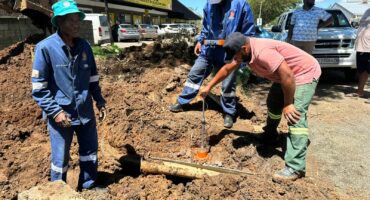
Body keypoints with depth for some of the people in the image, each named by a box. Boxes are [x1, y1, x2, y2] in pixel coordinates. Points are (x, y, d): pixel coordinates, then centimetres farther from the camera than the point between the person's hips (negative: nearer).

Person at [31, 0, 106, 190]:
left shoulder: (84, 46, 1)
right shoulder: (45, 48, -13)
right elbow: (38, 88, -12)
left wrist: (100, 101, 8)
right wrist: (55, 111, -18)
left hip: (85, 112, 5)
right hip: (61, 114, -4)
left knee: (90, 153, 18)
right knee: (60, 159, 12)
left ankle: (88, 188, 39)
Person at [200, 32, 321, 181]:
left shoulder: (262, 52, -34)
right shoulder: (244, 50, -4)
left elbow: (287, 75, -35)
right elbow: (227, 69, 8)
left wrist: (288, 104, -26)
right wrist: (209, 87, 7)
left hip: (305, 73, -10)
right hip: (285, 75, 10)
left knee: (296, 117, -20)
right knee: (273, 102, 23)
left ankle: (295, 167, -18)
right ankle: (270, 134, 49)